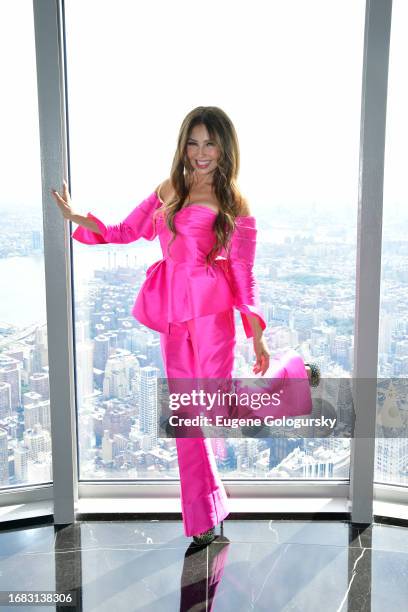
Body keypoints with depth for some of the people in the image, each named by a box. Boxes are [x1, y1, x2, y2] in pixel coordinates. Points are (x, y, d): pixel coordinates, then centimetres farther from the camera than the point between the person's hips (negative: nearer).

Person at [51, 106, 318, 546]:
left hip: (212, 312, -4)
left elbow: (243, 275, -2)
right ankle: (202, 521, 21)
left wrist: (257, 336, -9)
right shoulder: (167, 191, 11)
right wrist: (76, 217, 12)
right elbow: (126, 232, 19)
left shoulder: (235, 207, 0)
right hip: (173, 314, 4)